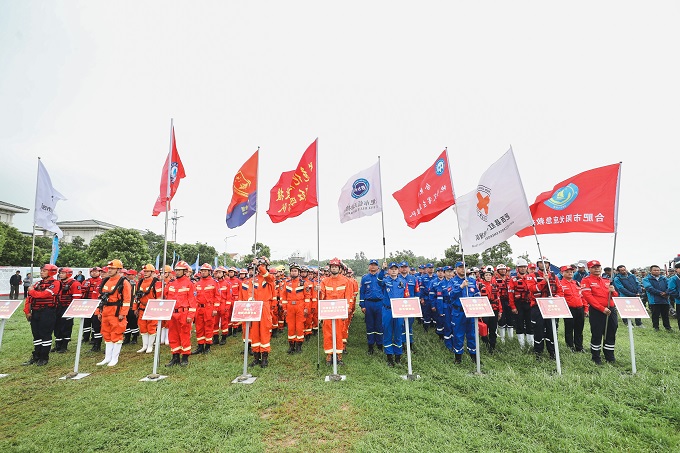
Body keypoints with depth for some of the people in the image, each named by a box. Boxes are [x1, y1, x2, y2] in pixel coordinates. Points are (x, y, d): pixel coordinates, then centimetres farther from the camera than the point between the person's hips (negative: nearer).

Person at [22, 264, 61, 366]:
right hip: (35, 312, 7)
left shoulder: (55, 283, -9)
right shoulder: (38, 283, 14)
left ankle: (44, 358, 10)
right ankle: (36, 356, 24)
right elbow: (29, 297, 13)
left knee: (45, 335, 0)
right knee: (36, 334, 13)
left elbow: (44, 294, -21)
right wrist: (27, 311, 5)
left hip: (48, 312, -7)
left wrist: (31, 290, -4)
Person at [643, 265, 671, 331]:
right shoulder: (646, 279, -2)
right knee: (655, 315, 5)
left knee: (665, 314, 13)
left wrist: (666, 293, -15)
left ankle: (667, 327, 24)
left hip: (665, 300, 4)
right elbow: (649, 288, -14)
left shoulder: (664, 278, 11)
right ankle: (656, 327, 15)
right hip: (654, 300, -3)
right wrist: (660, 293, -19)